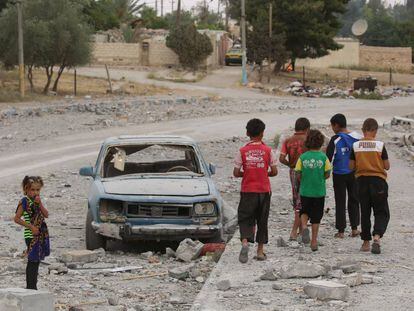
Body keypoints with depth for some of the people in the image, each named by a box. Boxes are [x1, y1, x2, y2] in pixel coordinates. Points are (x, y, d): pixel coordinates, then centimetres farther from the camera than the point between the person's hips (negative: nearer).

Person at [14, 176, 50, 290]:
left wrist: (39, 204, -10)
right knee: (32, 261, -7)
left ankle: (33, 287, 17)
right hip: (32, 236, -7)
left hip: (41, 235, 7)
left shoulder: (36, 200, 12)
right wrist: (31, 227, -15)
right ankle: (30, 287, -4)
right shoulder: (24, 201, -10)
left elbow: (46, 215, 2)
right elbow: (17, 218, -13)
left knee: (36, 261, 11)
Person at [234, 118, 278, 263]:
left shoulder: (243, 151, -6)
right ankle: (260, 251, 13)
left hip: (247, 191, -1)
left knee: (245, 219, 4)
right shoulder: (268, 150, -5)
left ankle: (245, 242, -23)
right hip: (264, 190, 1)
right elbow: (274, 171, -3)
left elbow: (236, 173, -5)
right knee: (262, 220, 11)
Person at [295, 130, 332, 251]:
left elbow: (298, 174, -6)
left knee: (304, 212, 19)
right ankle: (314, 240, 11)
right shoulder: (323, 157, -8)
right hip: (319, 191, 0)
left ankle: (304, 227, -11)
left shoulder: (303, 157, -6)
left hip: (305, 190, 0)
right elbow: (327, 174, -4)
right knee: (316, 217, 9)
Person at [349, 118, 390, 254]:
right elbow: (387, 166, -4)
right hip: (378, 181, -2)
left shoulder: (356, 146, -4)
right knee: (382, 212, 5)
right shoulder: (380, 145, -9)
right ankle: (377, 237, -19)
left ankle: (366, 242, 16)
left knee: (365, 212, 13)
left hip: (361, 181, 2)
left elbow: (351, 166, 0)